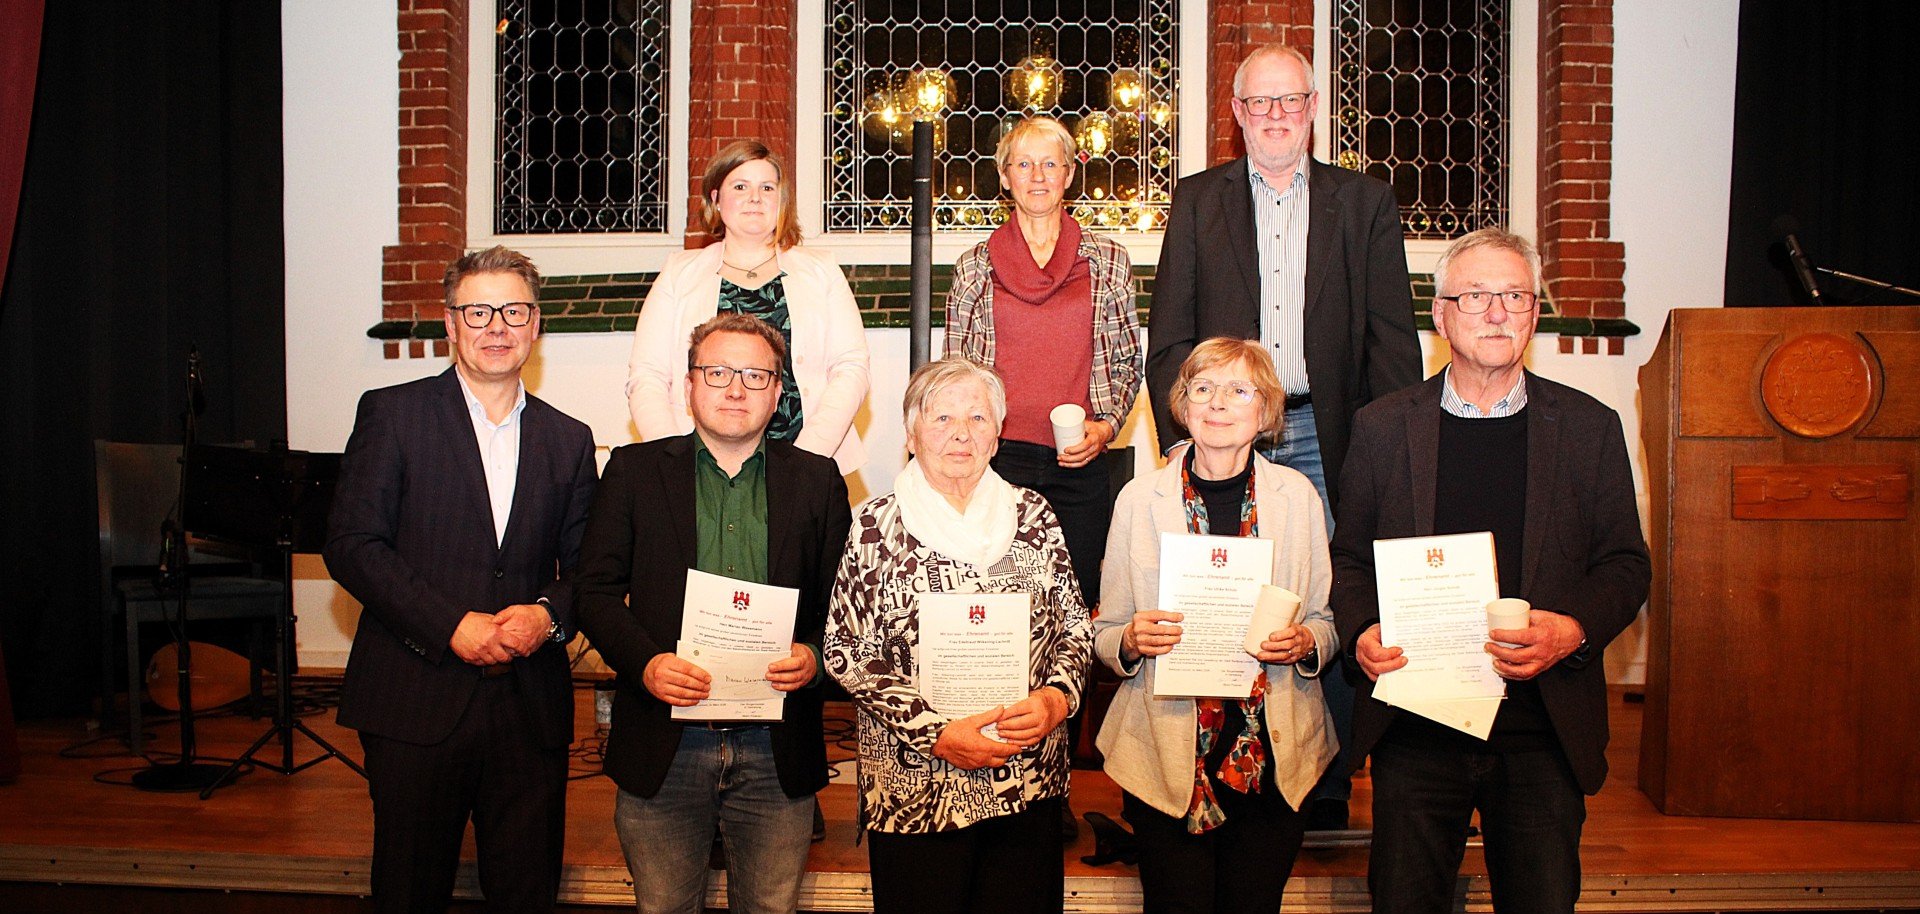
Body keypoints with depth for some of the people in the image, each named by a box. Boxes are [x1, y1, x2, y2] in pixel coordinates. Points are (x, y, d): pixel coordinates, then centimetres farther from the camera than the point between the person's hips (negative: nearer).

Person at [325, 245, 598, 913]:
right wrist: (451, 625, -14)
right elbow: (351, 545, -6)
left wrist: (549, 615, -10)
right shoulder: (393, 414, 2)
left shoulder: (568, 440, 11)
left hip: (532, 708, 3)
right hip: (416, 701, -2)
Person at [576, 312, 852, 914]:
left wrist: (814, 656, -12)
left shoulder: (817, 481, 6)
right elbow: (595, 590, 3)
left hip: (777, 753, 1)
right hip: (662, 749, 0)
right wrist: (644, 661, -13)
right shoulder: (634, 470, 5)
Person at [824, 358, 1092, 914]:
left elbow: (1074, 623, 10)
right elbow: (847, 653, -6)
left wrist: (1056, 698, -10)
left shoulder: (1032, 516, 5)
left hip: (1029, 782, 3)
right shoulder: (877, 527, -3)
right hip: (918, 790, -2)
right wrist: (937, 733, -14)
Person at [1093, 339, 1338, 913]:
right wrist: (1132, 640, -17)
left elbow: (1328, 623, 9)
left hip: (1273, 756, 1)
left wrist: (1304, 643, -13)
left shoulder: (1298, 496, 2)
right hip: (1166, 756, -1)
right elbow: (1104, 636, 4)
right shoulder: (1139, 500, -2)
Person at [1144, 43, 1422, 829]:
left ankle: (1326, 786, 17)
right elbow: (1170, 337, 7)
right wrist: (1181, 441, -3)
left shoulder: (1366, 203, 10)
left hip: (1325, 438, 0)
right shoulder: (1197, 201, 11)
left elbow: (1392, 340, 6)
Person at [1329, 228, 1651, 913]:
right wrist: (1361, 633, -10)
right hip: (1416, 719, 0)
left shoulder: (1590, 428, 5)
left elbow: (1626, 564, 6)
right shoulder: (1383, 427, 5)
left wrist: (1575, 630, -13)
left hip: (1544, 726, 1)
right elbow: (1349, 559, 9)